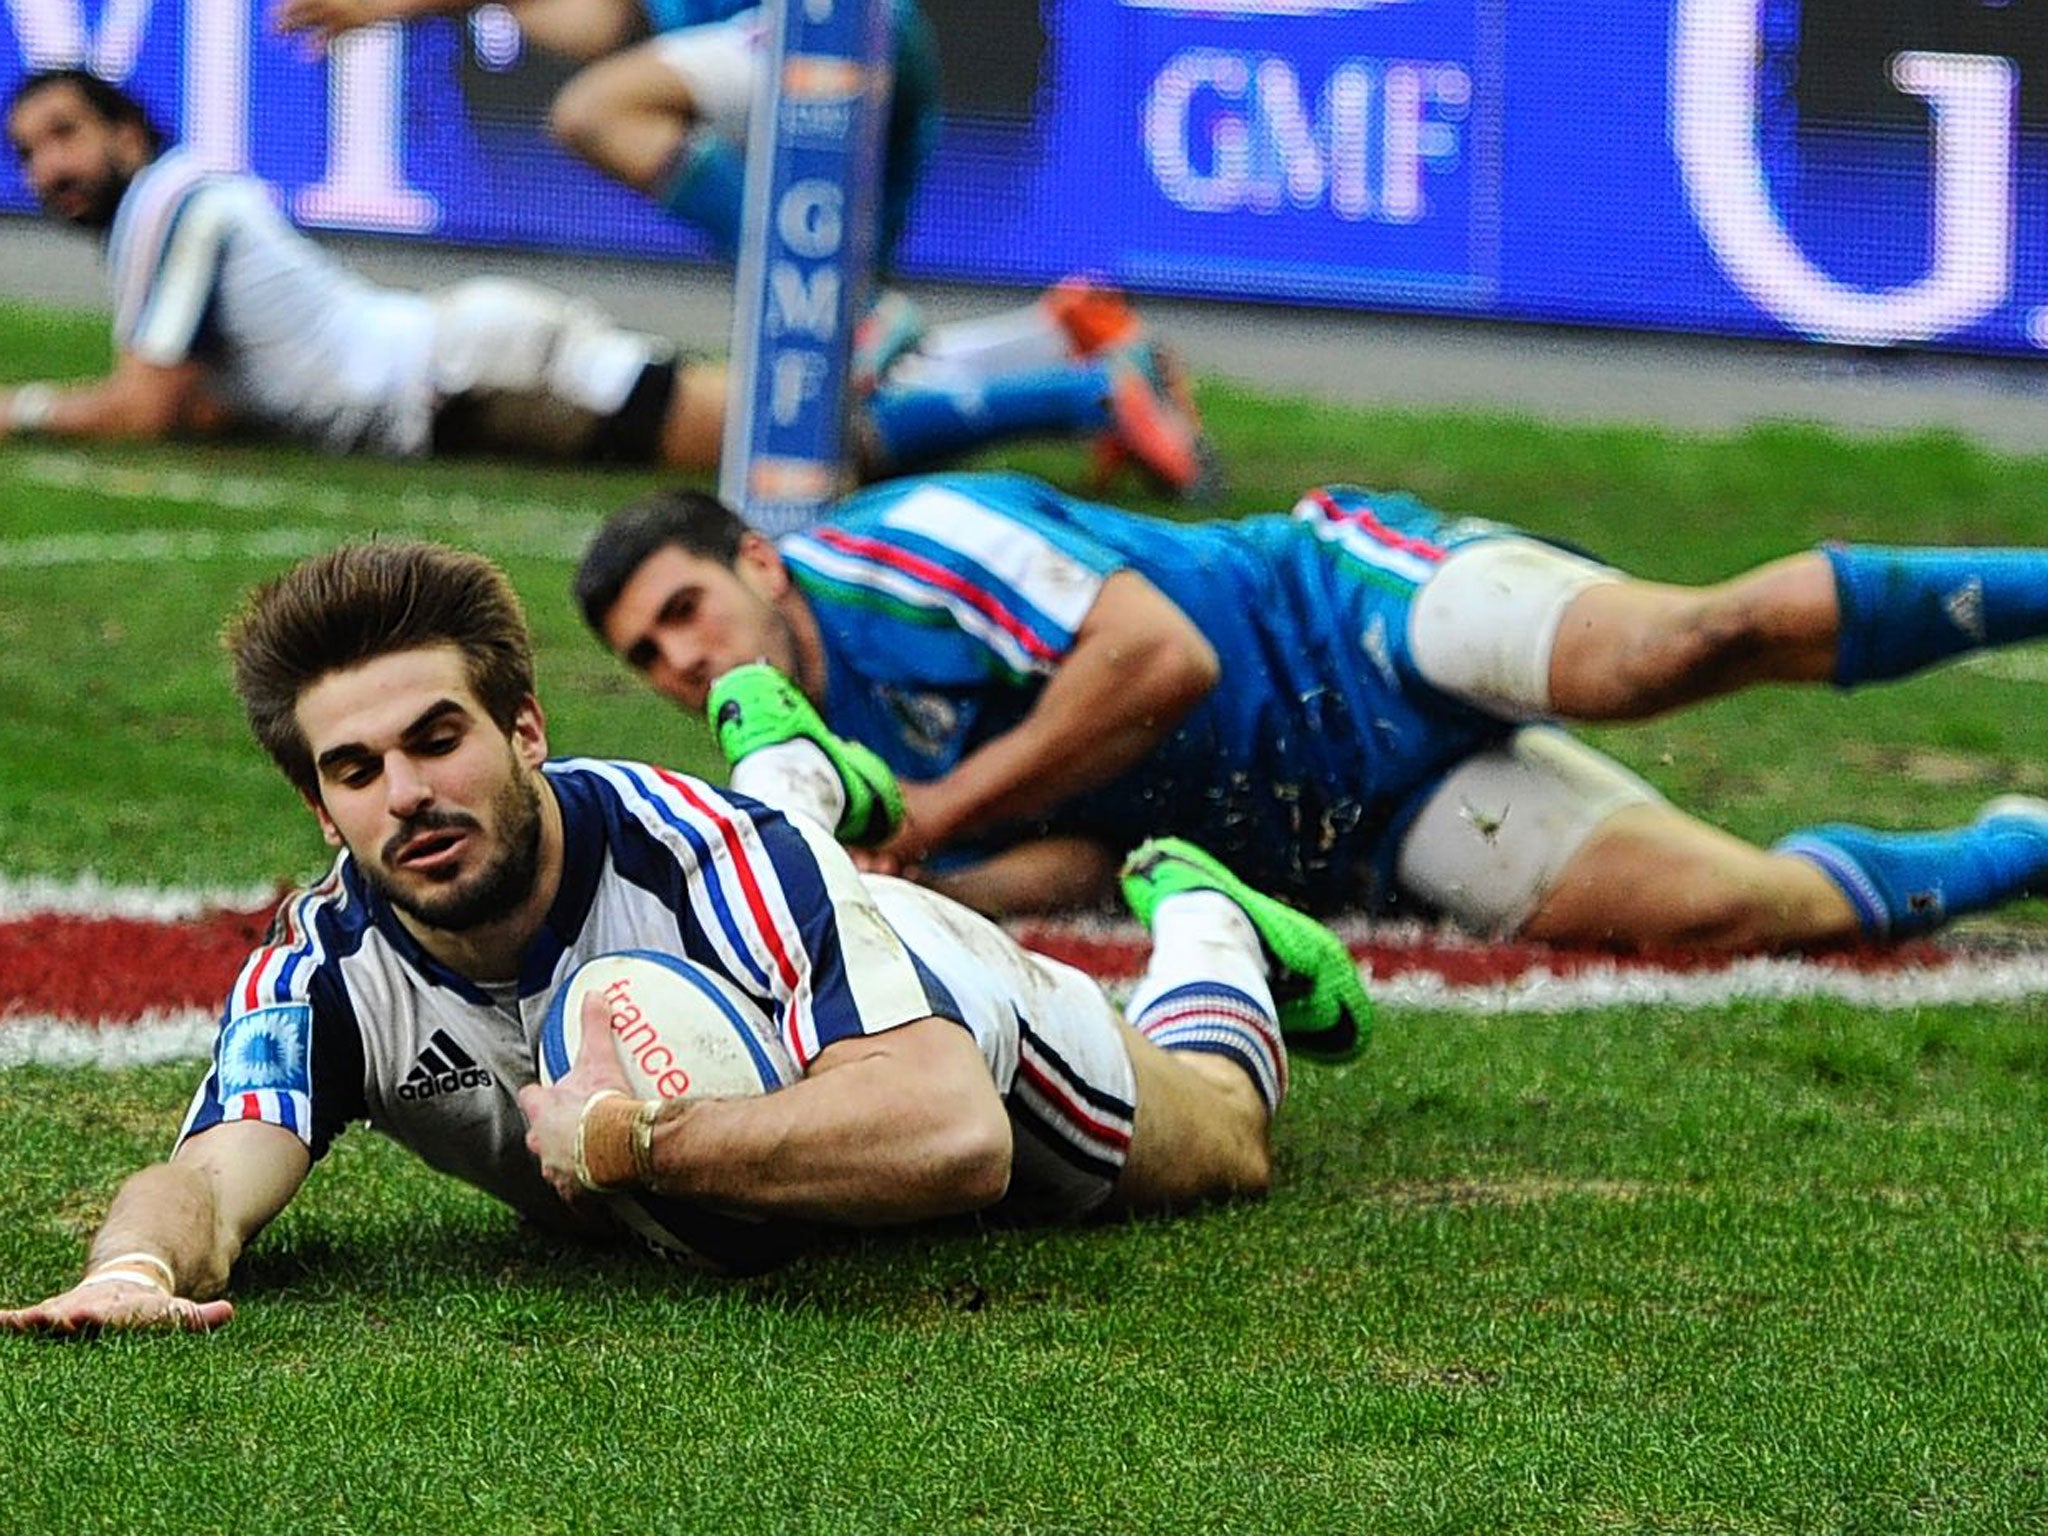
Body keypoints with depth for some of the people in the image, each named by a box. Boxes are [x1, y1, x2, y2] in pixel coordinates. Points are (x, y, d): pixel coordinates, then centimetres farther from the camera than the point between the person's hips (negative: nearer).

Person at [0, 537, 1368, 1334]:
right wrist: (139, 1269, -73)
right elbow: (208, 1182, -49)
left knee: (1219, 1136, 26)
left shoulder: (714, 857, -48)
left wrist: (629, 1142, -60)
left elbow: (955, 1136, -57)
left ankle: (1202, 926, 54)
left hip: (936, 1010, -3)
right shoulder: (322, 977, -37)